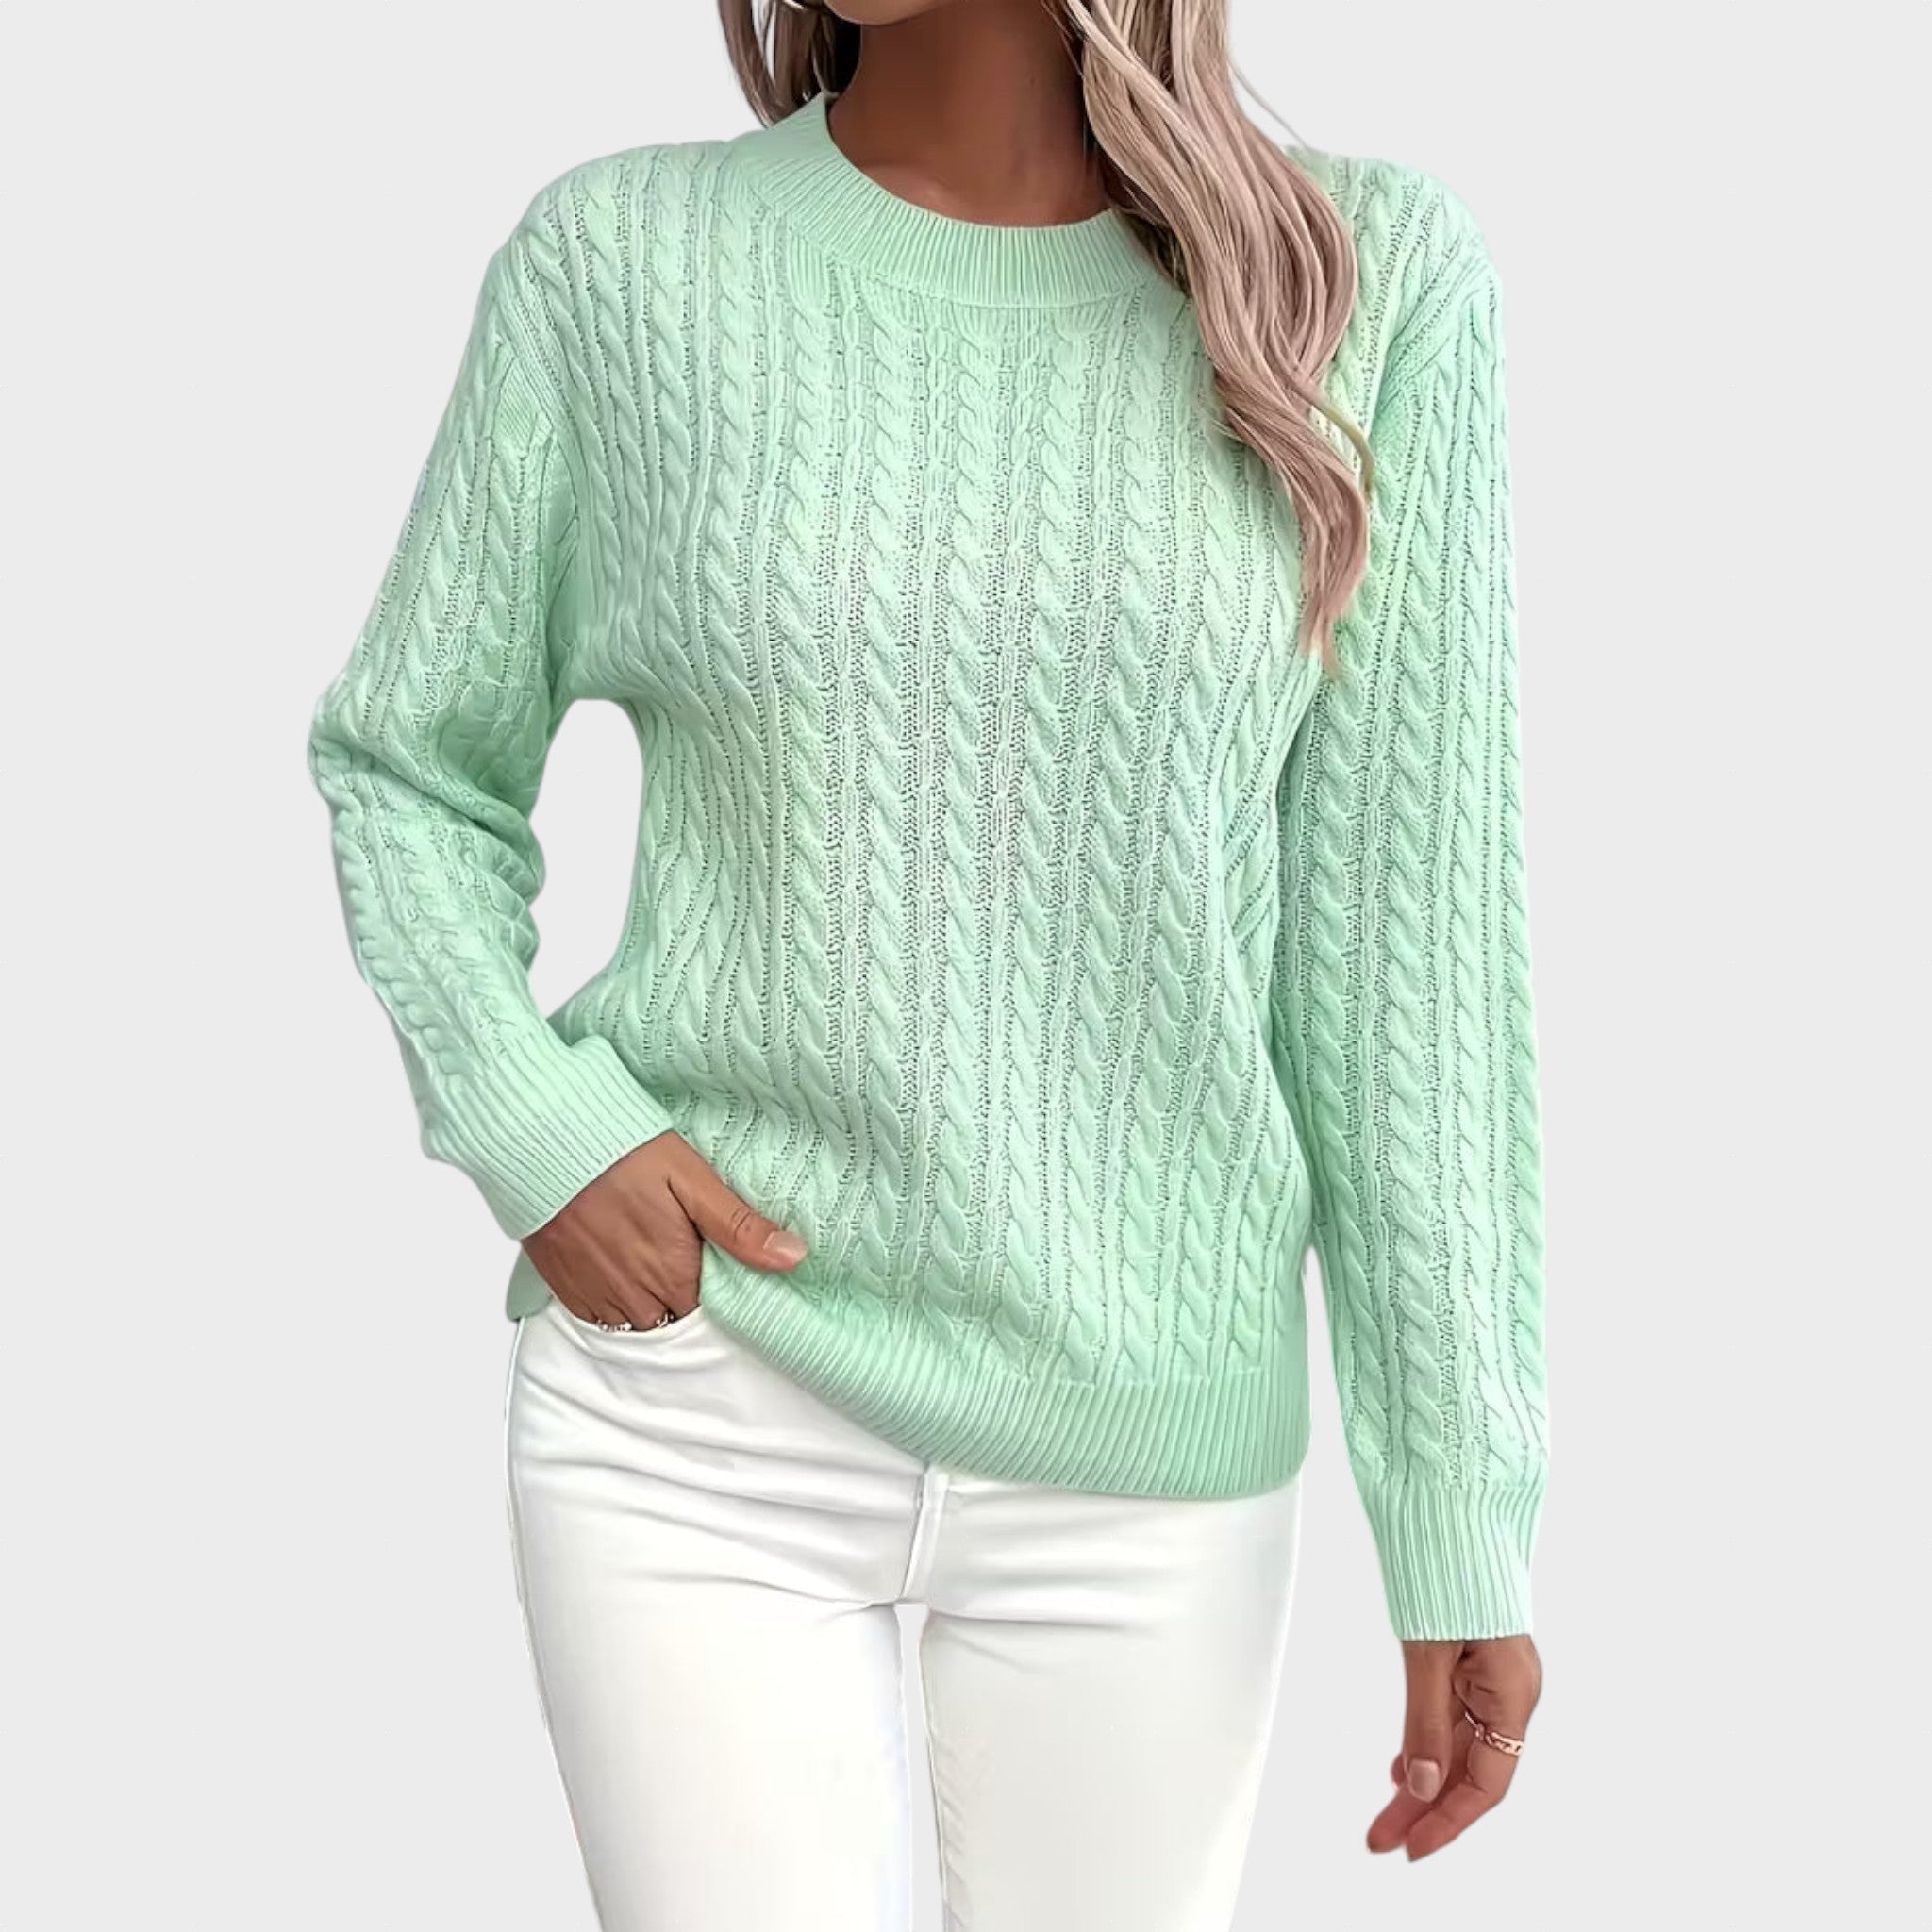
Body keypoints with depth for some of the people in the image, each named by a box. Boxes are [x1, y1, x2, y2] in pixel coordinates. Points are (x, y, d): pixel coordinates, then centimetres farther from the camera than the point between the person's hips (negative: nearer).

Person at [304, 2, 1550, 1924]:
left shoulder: (1369, 276, -6)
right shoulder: (617, 258, -5)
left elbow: (1407, 928, -4)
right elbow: (404, 764, 8)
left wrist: (1468, 1523, -2)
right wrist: (528, 1126, -10)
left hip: (1145, 1449, 1)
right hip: (694, 1415, 0)